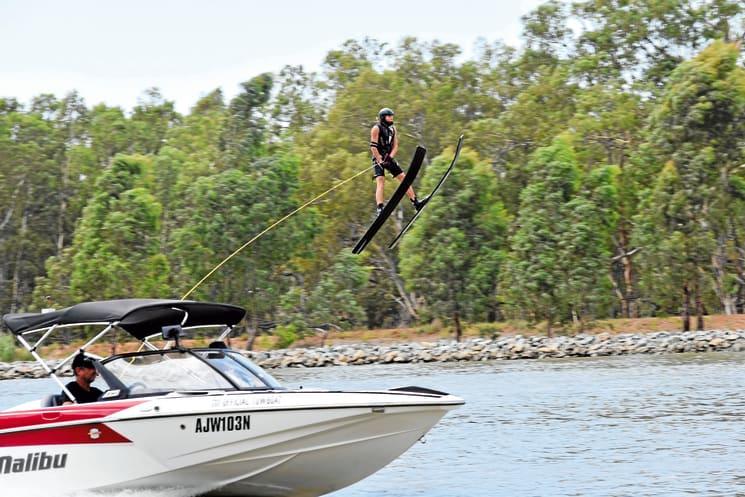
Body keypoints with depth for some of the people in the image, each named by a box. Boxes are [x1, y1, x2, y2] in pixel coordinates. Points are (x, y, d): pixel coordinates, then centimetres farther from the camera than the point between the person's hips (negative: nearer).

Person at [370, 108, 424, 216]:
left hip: (389, 158, 7)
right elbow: (373, 147, -14)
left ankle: (415, 203, 2)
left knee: (403, 177, 1)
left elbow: (395, 146, 8)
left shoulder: (392, 129, 12)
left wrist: (390, 157, -10)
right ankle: (379, 209, -31)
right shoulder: (376, 128, -8)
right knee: (380, 181, -21)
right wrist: (380, 161, -20)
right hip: (378, 158, -7)